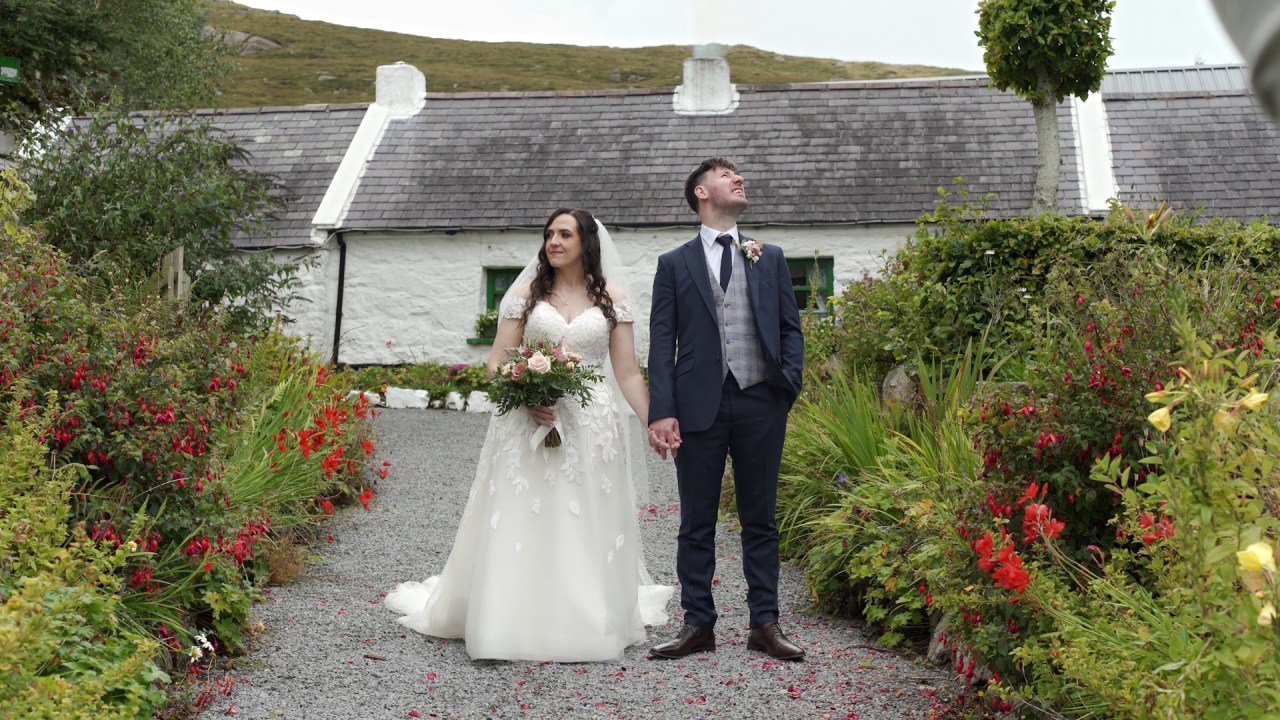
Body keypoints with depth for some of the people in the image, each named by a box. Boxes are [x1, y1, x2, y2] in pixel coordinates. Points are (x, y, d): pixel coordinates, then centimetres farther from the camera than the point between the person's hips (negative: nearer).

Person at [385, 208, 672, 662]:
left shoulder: (612, 299, 7)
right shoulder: (525, 294, 7)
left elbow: (628, 373, 6)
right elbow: (496, 364, 4)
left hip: (591, 429, 0)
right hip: (530, 425, 0)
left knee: (588, 530, 4)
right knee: (519, 526, -2)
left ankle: (586, 622, 17)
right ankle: (510, 621, 7)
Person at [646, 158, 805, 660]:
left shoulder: (770, 258, 14)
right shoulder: (675, 264, 7)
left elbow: (790, 327, 13)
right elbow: (661, 341, 1)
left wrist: (789, 385, -4)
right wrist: (661, 411, -9)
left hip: (761, 404, 2)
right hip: (700, 406, -1)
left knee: (760, 519, 7)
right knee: (697, 521, 5)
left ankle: (765, 624, 15)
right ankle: (698, 624, 13)